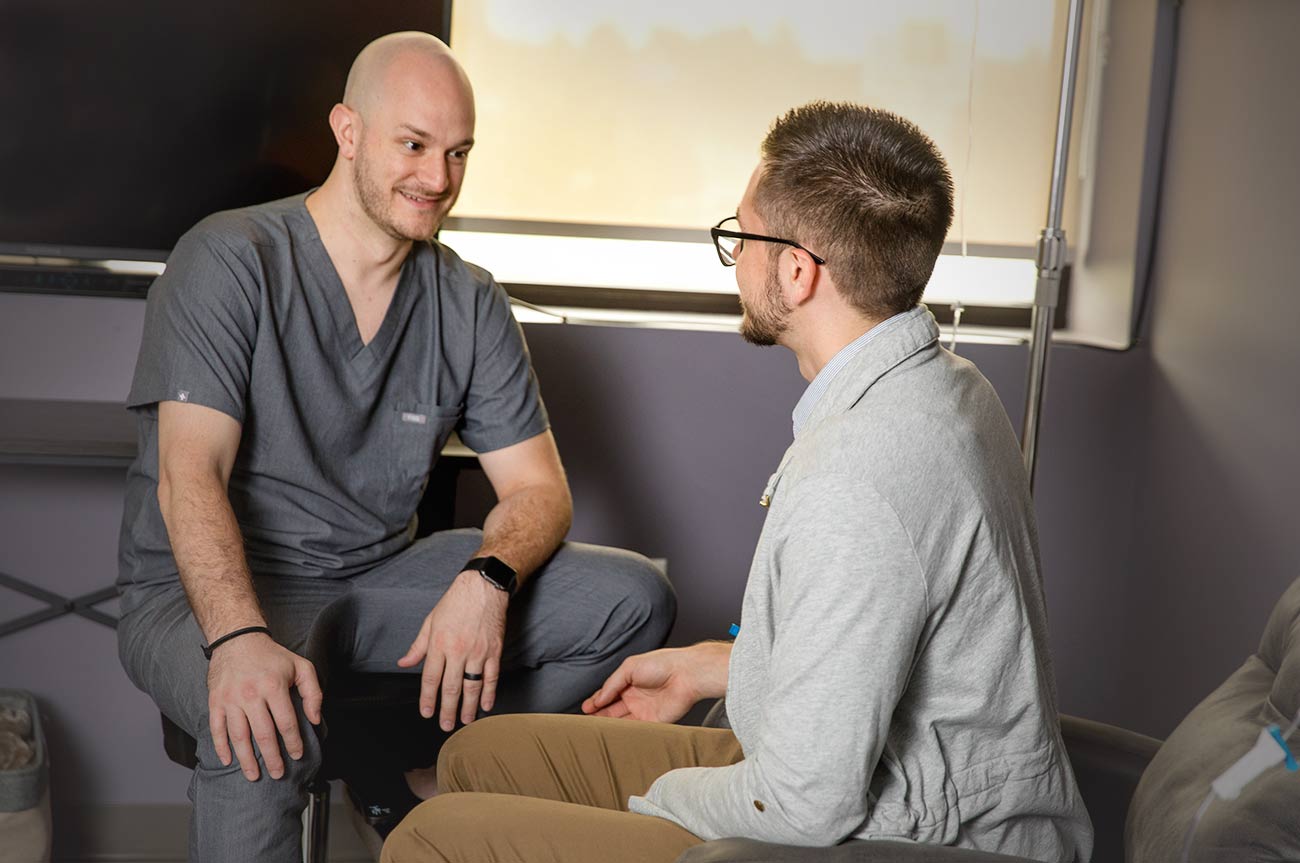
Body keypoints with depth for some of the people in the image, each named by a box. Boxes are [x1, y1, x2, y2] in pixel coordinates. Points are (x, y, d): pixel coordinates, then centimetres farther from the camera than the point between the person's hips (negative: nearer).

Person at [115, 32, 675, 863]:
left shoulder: (470, 304, 4)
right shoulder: (230, 262, -11)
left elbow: (538, 488, 2)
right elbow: (190, 476, -21)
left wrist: (486, 580, -23)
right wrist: (239, 637, -39)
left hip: (380, 576, 6)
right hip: (208, 594, -5)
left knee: (633, 598, -9)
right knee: (266, 728, -40)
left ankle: (439, 776, 3)